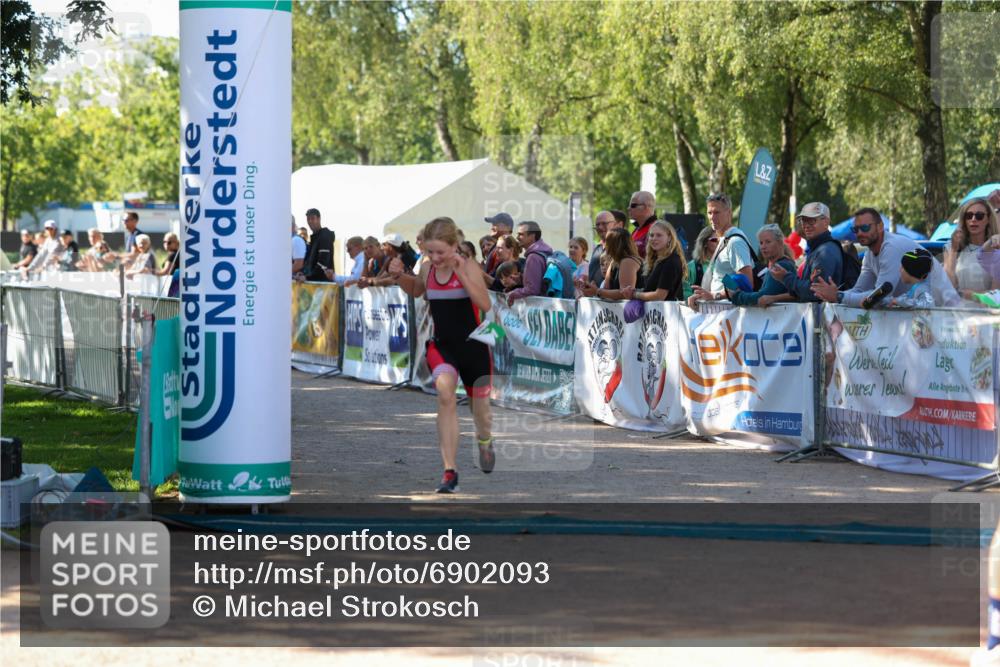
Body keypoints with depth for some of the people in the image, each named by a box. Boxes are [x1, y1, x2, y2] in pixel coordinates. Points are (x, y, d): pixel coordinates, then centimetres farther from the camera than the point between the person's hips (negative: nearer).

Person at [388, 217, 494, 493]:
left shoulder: (469, 268, -14)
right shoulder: (427, 269, 0)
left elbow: (485, 305, -27)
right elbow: (415, 290, 23)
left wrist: (462, 275, -34)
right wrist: (400, 275, 3)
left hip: (473, 346, -2)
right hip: (441, 346, 2)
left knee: (481, 410, 14)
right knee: (444, 388, -29)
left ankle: (484, 441, 56)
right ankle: (450, 470, -29)